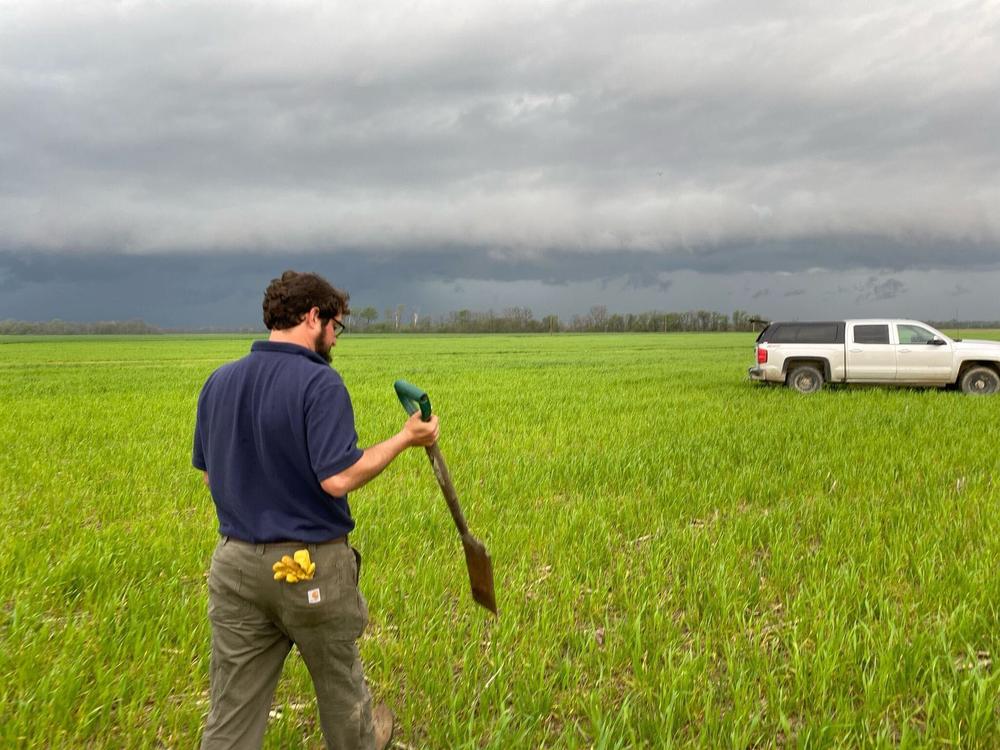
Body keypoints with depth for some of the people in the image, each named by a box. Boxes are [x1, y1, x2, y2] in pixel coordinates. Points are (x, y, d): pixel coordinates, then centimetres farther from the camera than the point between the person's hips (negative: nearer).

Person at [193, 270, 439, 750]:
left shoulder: (219, 382, 3)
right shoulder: (319, 383, -18)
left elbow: (208, 475, 11)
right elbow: (337, 479, -24)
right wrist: (405, 438, -12)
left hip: (235, 562, 5)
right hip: (311, 565, -5)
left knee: (232, 709, 9)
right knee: (338, 678, 22)